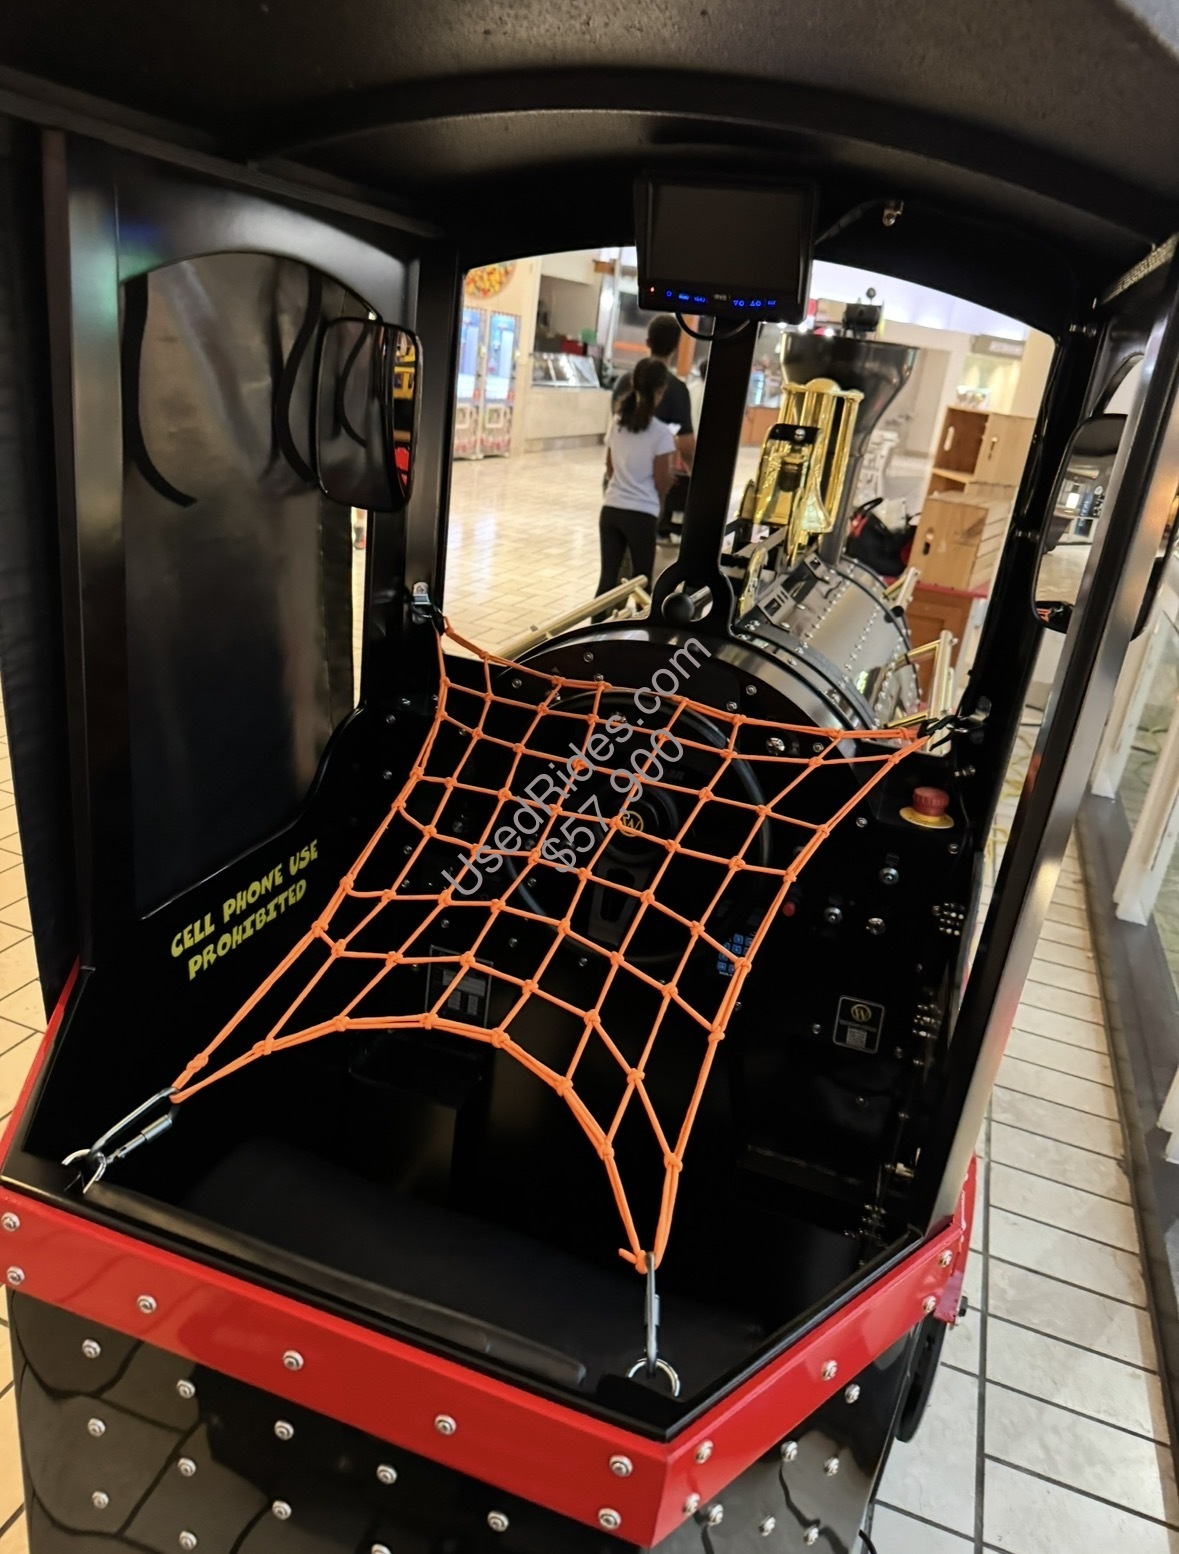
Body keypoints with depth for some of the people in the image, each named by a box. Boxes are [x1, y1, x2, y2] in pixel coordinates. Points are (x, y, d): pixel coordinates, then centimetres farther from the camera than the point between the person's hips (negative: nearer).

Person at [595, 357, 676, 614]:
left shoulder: (616, 423, 4)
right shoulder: (661, 432, -12)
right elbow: (662, 483, -8)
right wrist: (671, 459, 9)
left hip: (611, 509, 5)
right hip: (641, 514, -5)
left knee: (608, 577, 9)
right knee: (641, 582, 7)